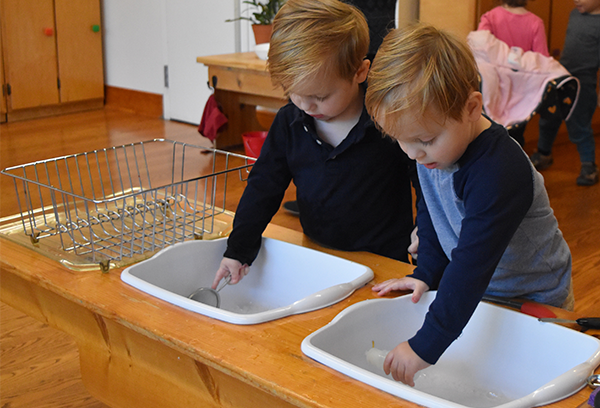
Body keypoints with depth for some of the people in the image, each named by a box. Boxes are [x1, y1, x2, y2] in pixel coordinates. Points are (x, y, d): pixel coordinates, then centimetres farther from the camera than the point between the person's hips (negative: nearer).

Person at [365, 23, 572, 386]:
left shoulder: (497, 174, -36)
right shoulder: (433, 148, -11)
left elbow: (473, 264, -38)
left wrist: (424, 347, -37)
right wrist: (427, 273, -3)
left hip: (535, 301, -6)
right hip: (476, 289, 6)